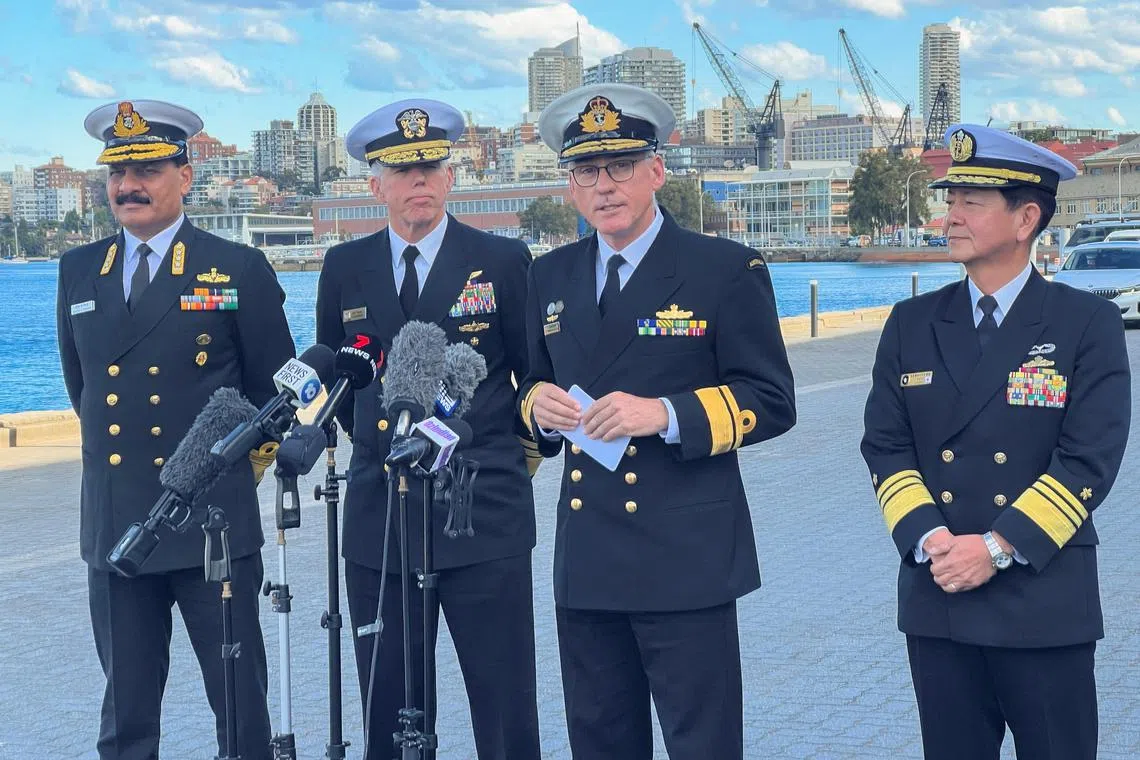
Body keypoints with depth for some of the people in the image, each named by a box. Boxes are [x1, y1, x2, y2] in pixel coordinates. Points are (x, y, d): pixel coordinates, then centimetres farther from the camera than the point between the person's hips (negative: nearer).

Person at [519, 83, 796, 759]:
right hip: (585, 566, 5)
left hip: (686, 561, -5)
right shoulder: (552, 278, 13)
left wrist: (666, 415, -20)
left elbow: (772, 401, -6)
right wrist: (539, 403, -3)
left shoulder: (726, 270, -3)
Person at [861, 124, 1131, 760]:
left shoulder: (1089, 324, -3)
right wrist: (928, 538, -12)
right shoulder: (912, 325, 8)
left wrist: (998, 548, -16)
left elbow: (1089, 461, -10)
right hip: (937, 599, 3)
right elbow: (885, 446, 4)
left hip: (1045, 602, -3)